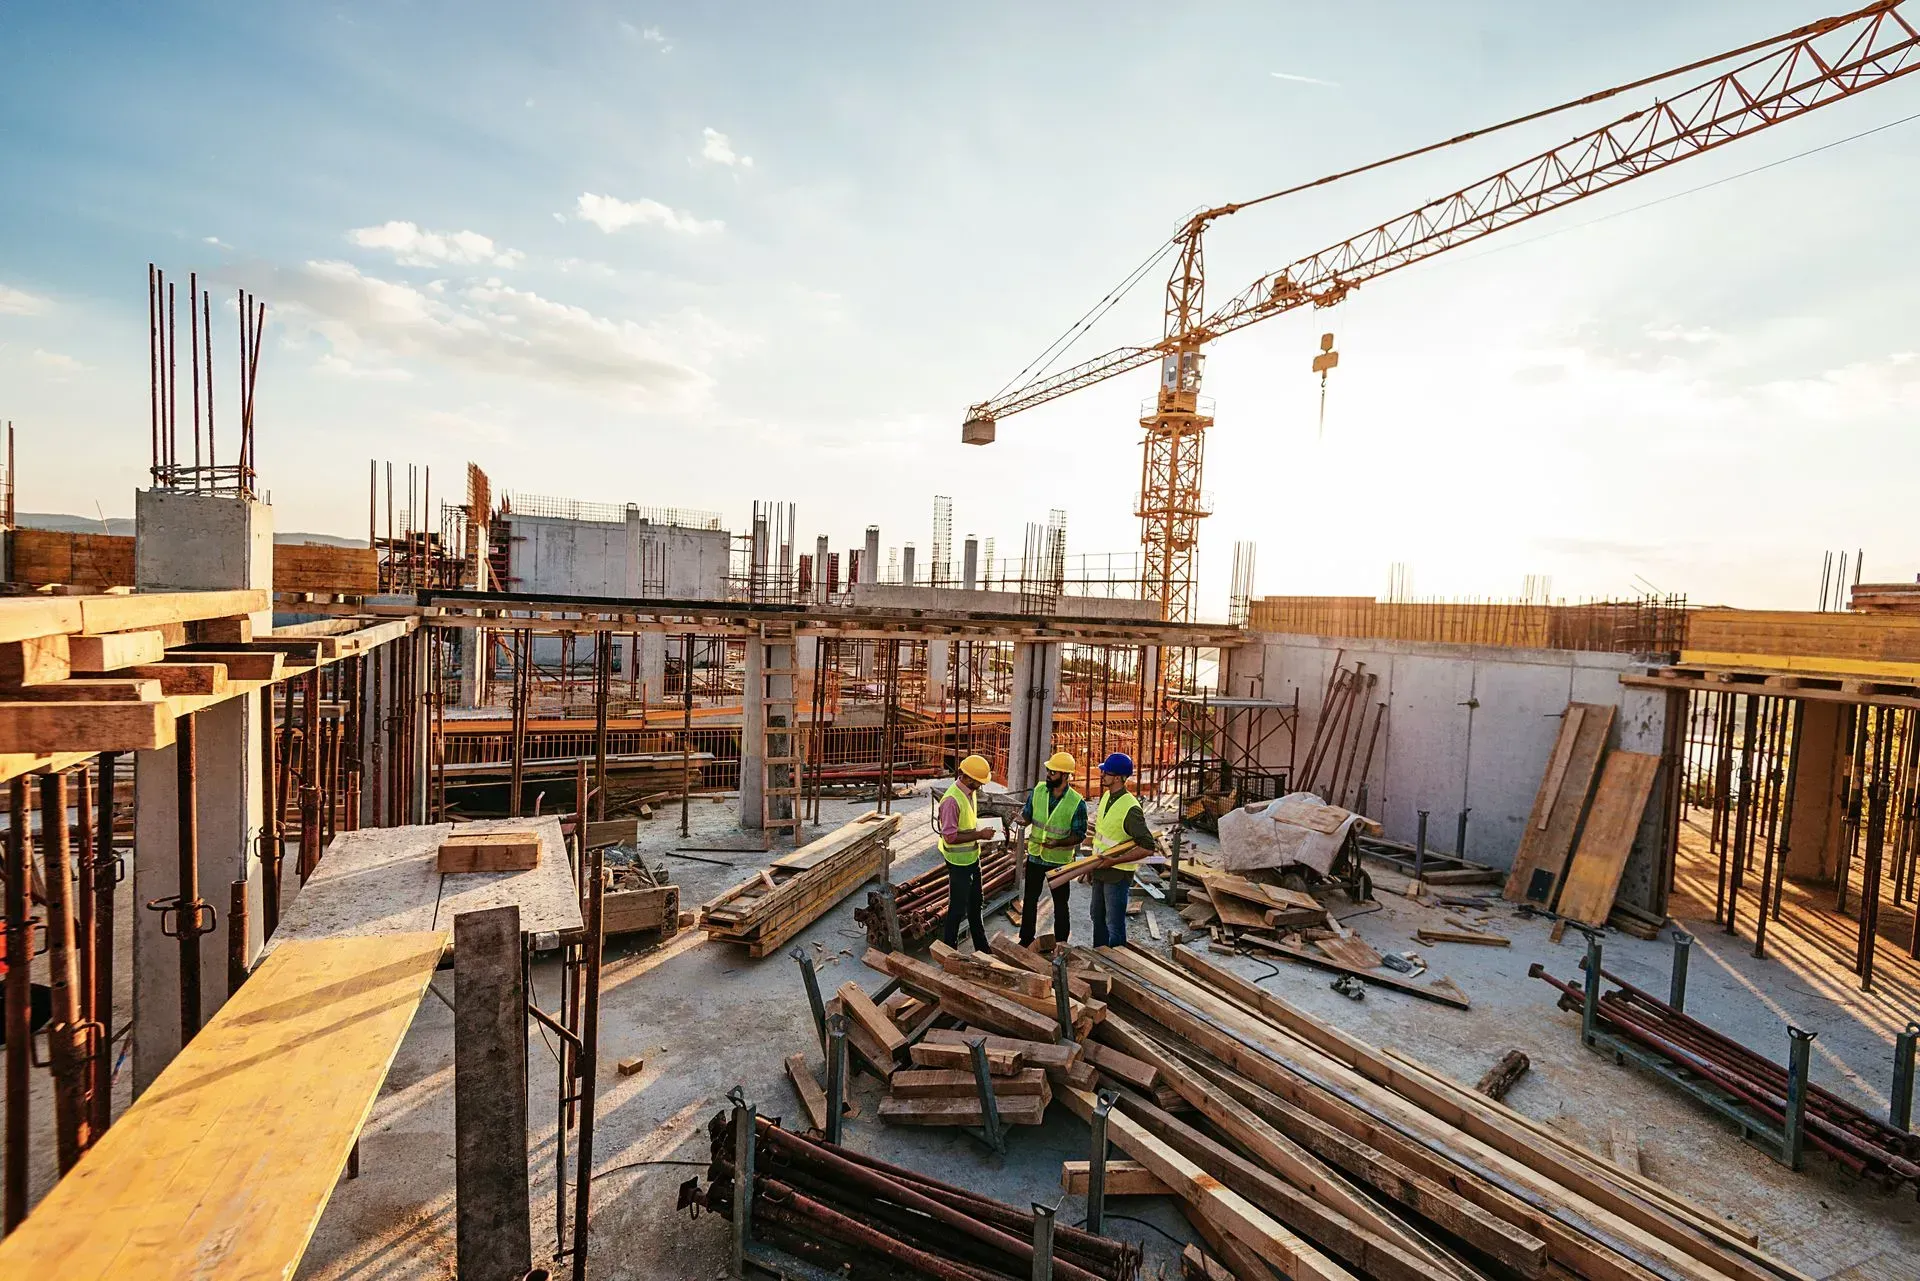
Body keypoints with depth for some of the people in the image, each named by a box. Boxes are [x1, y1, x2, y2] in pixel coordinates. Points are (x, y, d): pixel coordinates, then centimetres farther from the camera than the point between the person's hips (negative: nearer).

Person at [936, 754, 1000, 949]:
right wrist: (980, 835, -24)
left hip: (972, 858, 9)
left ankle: (982, 948, 38)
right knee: (957, 908, 4)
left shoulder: (970, 792, 2)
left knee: (975, 905, 22)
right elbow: (950, 837, -28)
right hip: (959, 862, -9)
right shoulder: (952, 800, -27)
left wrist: (981, 829, 1)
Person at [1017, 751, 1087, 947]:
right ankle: (1026, 940, 34)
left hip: (1059, 860, -4)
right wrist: (1020, 819, -20)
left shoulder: (1077, 802, -18)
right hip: (1035, 856, 4)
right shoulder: (1038, 790, -7)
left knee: (1060, 904, 12)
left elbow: (1079, 834, -13)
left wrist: (1058, 843, -28)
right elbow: (1027, 815, 4)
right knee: (1029, 900, 17)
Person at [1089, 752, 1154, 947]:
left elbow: (1147, 847, -25)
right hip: (1101, 871, 9)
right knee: (1098, 917, 23)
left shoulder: (1130, 809, -24)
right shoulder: (1106, 796, 3)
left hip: (1117, 874, -9)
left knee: (1115, 925, 3)